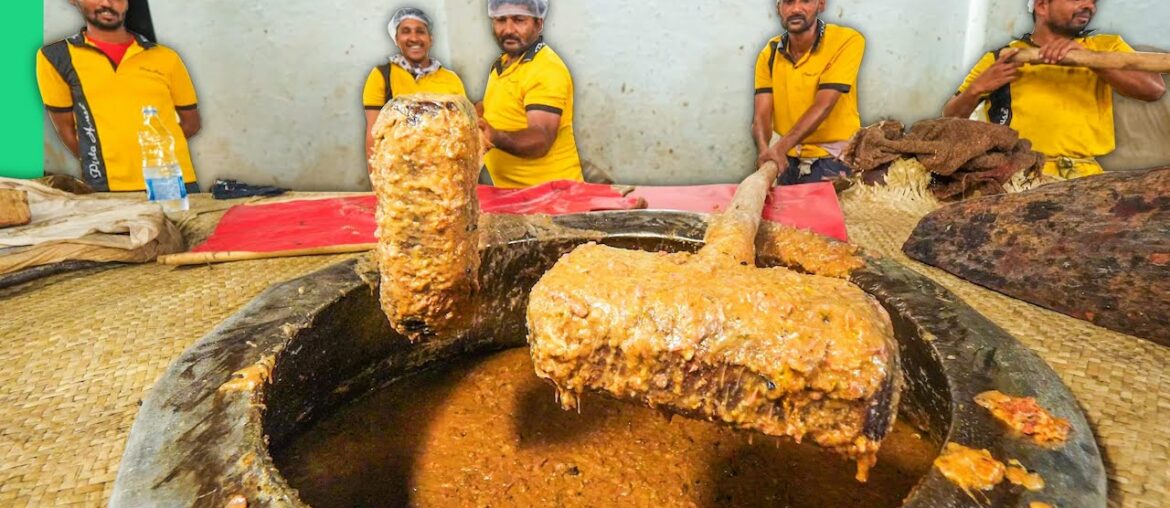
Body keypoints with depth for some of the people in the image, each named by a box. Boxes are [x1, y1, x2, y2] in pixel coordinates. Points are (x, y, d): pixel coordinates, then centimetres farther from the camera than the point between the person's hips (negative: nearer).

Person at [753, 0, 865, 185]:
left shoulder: (846, 41, -13)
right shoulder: (770, 54, 0)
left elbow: (823, 106, -22)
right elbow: (761, 115, -8)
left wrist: (780, 147, -33)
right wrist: (765, 151, -29)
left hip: (833, 159, -4)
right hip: (788, 159, 4)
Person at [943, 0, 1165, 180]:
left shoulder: (1106, 46, 18)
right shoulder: (1000, 57, 15)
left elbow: (1155, 88, 0)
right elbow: (949, 120, 13)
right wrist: (977, 88, -5)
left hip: (1081, 172, 0)